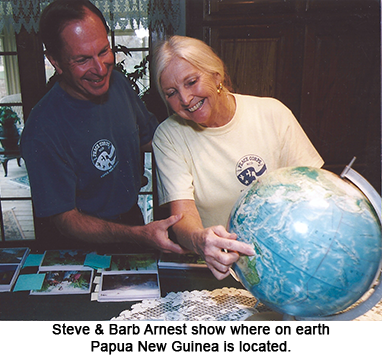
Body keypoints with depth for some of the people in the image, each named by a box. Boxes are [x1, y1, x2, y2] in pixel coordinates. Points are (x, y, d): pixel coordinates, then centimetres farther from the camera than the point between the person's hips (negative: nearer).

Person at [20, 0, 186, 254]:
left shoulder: (117, 83, -5)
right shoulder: (43, 132, -27)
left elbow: (149, 138, 12)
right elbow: (65, 219, -21)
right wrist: (138, 235, -35)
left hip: (134, 219, 5)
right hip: (90, 248, -5)